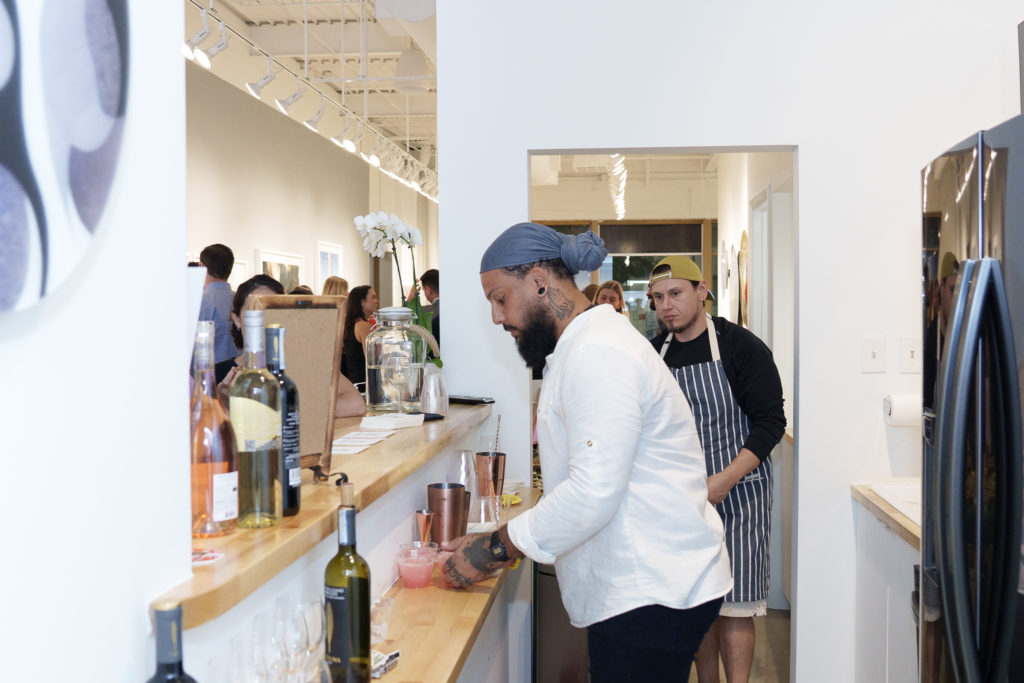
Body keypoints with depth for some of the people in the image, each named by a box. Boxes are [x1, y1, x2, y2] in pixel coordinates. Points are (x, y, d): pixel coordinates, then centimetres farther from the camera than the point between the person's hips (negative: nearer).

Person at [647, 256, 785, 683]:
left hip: (736, 492, -4)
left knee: (733, 604, -2)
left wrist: (725, 480, -20)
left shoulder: (740, 346, -8)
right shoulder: (654, 354, 7)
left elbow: (771, 422, -11)